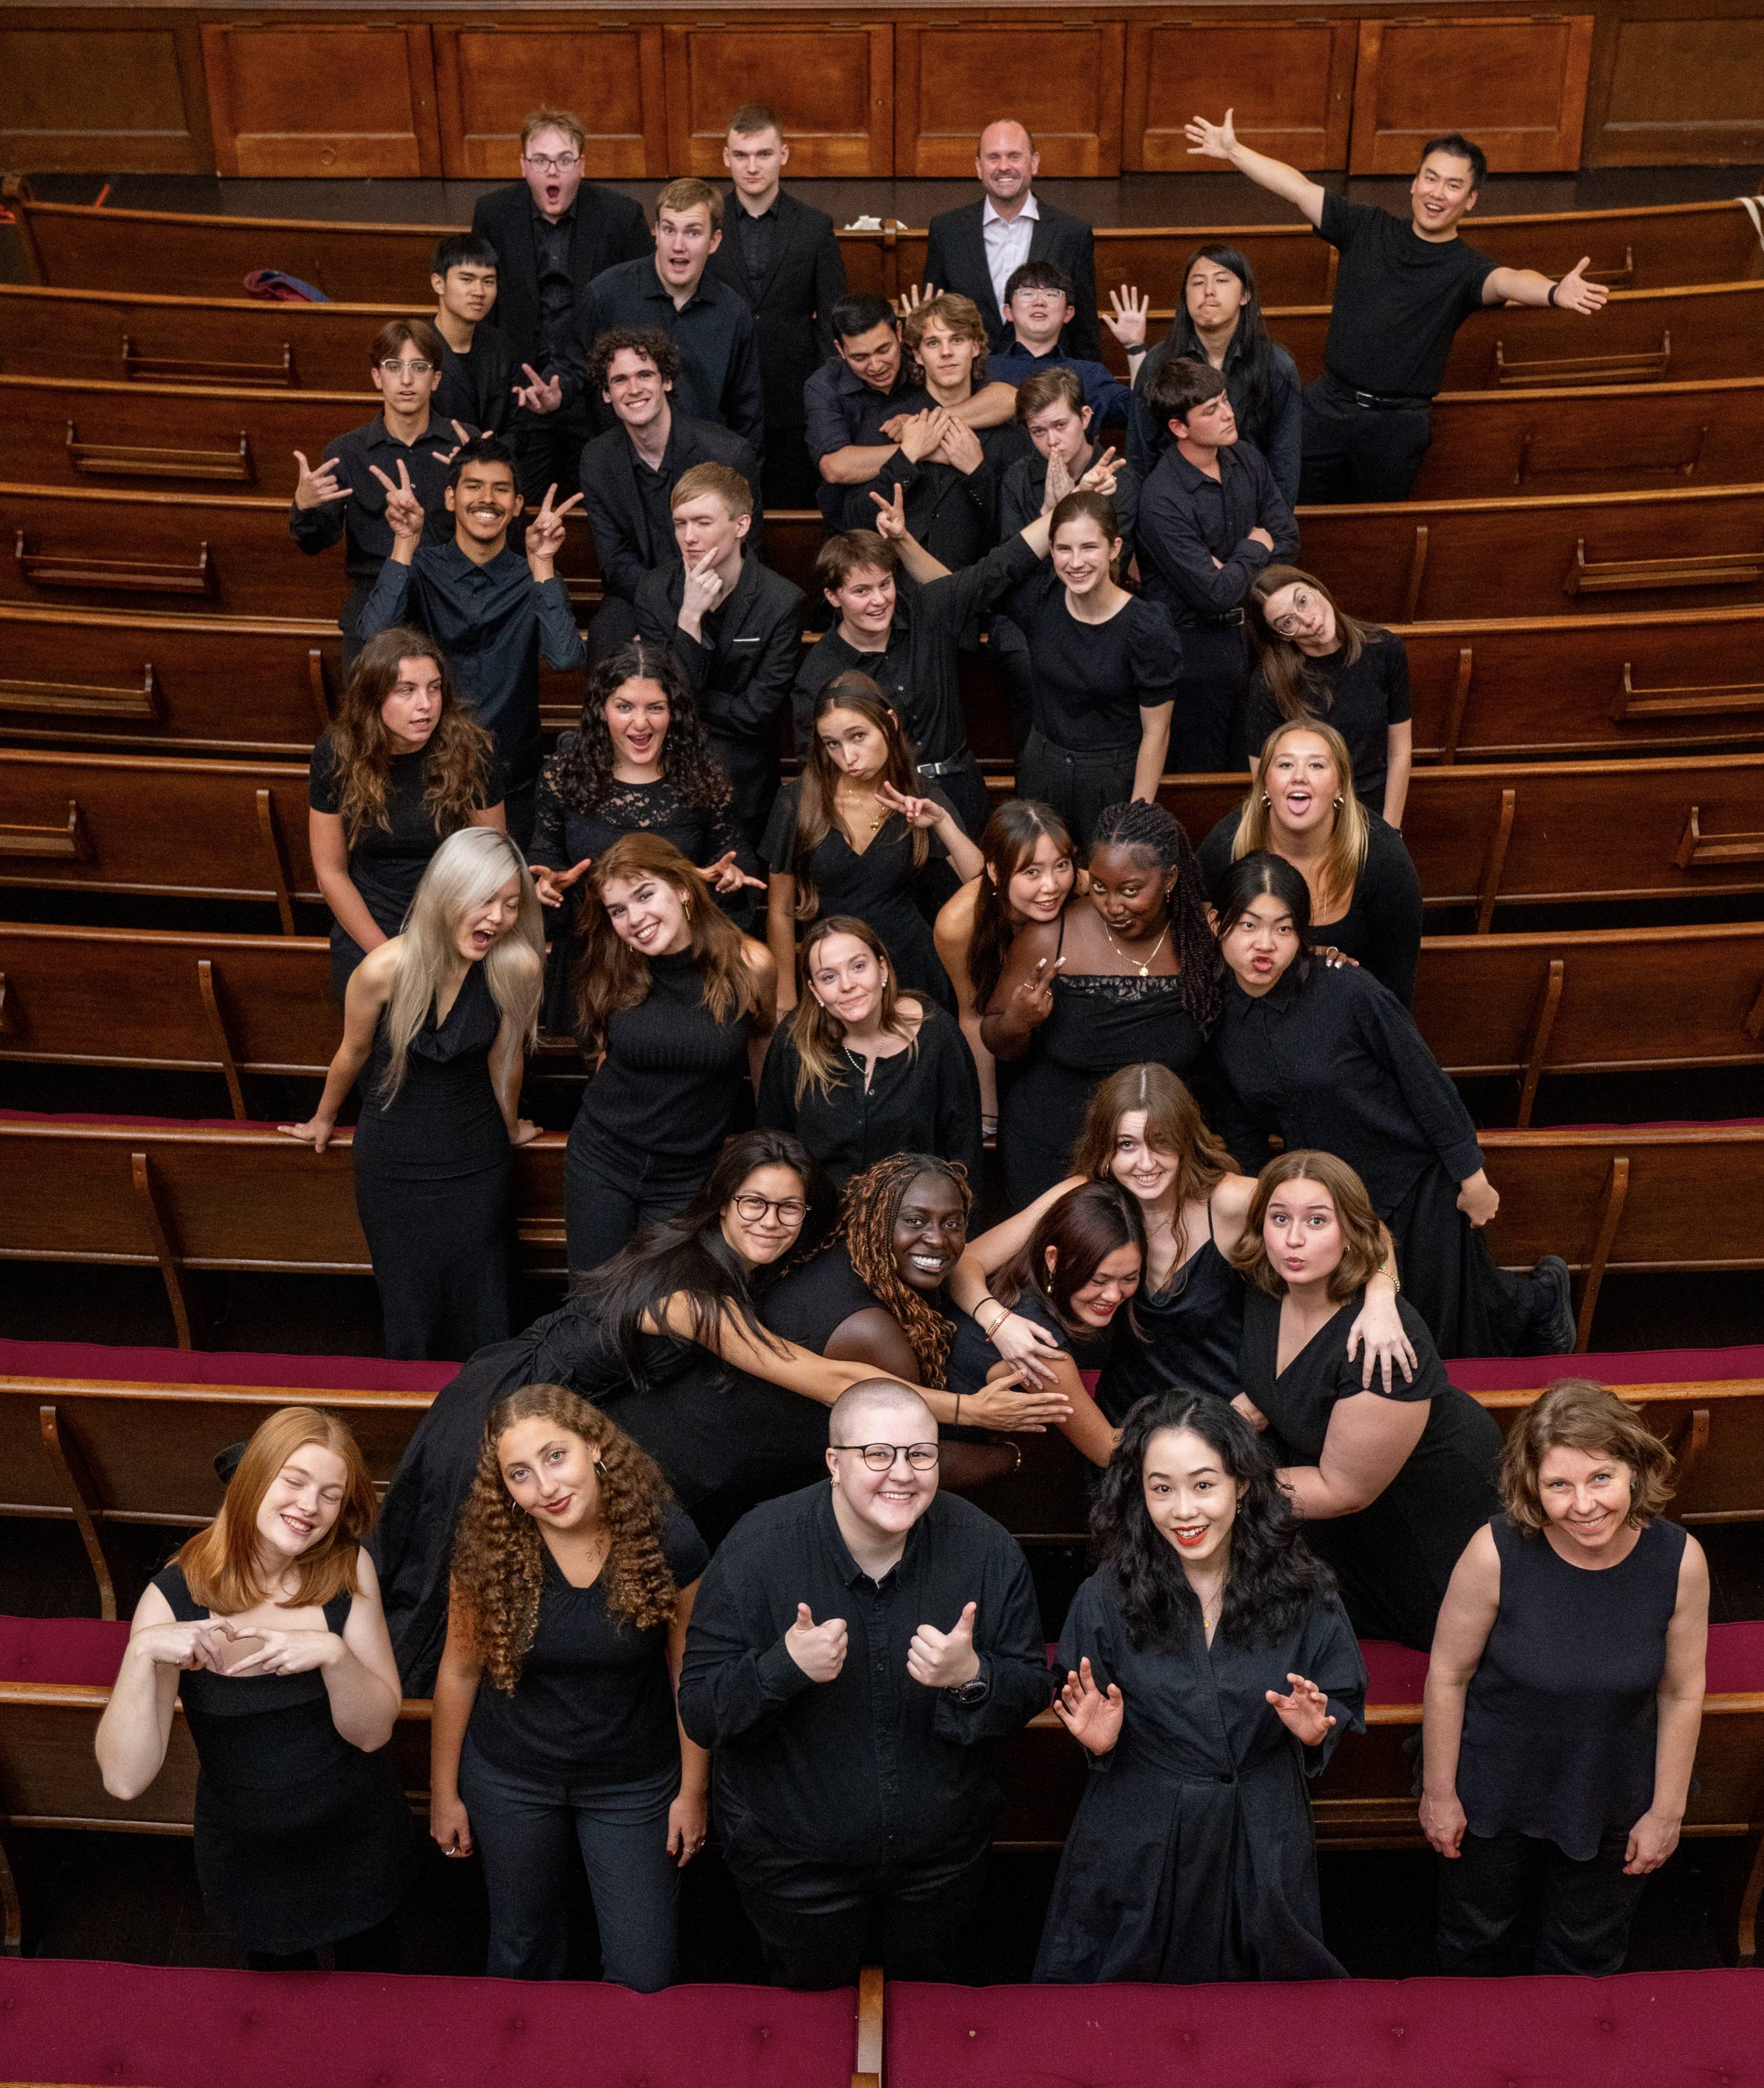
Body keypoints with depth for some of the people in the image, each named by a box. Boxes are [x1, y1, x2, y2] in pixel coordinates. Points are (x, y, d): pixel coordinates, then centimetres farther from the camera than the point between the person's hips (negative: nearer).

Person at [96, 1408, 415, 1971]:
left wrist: (332, 1654, -33)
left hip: (359, 1839, 1)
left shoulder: (349, 1569, -15)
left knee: (373, 1980, 23)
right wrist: (142, 1653, -38)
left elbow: (373, 1731, -15)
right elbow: (125, 1780, -25)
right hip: (248, 1856, -1)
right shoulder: (174, 1597, -21)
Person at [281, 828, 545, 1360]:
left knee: (483, 1318, 11)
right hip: (393, 1166, 0)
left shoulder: (516, 967, -21)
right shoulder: (385, 968, -23)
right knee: (410, 1317, 16)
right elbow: (353, 1053, -3)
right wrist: (323, 1121, 14)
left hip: (478, 1164, 0)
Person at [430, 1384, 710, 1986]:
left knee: (643, 1978, 6)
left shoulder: (666, 1538, -21)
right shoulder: (489, 1548, -18)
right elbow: (459, 1670, -5)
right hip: (511, 1781, 1)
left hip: (635, 1783, -1)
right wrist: (443, 1791, 3)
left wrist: (692, 1790, -3)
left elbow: (689, 1670, -10)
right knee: (522, 1954, 21)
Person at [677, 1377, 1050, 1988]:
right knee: (813, 1991, 26)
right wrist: (784, 1667, -38)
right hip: (793, 1856, -2)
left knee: (931, 1994, 29)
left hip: (942, 1856, 2)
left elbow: (1032, 1691, -9)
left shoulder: (986, 1548, -18)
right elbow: (699, 1712, -20)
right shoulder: (758, 1550, -24)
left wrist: (974, 1679, -31)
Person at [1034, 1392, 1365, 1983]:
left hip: (1262, 1847, 1)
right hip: (1138, 1849, -1)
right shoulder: (1107, 1596, -11)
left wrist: (1316, 1730, -18)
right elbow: (1087, 1727, 1)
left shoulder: (1301, 1591, -9)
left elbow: (1343, 1711, 3)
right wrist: (1099, 1740, -20)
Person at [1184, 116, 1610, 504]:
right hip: (1326, 404, 2)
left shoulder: (1464, 268, -7)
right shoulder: (1368, 228, 3)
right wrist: (1233, 150, 1)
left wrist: (1554, 291, -50)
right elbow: (1299, 189, 3)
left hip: (1397, 426, -2)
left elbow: (1507, 280, -28)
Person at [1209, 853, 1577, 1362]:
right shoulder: (1219, 1017, -9)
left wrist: (1471, 1175, -10)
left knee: (1452, 1330, 8)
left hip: (1417, 1184, -5)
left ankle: (1541, 1296, 43)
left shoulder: (1348, 991, -26)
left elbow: (1424, 1079, -16)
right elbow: (1243, 1124, 5)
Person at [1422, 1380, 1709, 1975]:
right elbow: (1448, 1675, -15)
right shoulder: (1497, 1552, -29)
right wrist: (1438, 1792, -6)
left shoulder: (1680, 1560, -23)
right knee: (1476, 1938, 26)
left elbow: (1682, 1692, -8)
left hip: (1612, 1805, 1)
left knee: (1586, 1955, 27)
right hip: (1495, 1794, -1)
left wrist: (1667, 1811, 0)